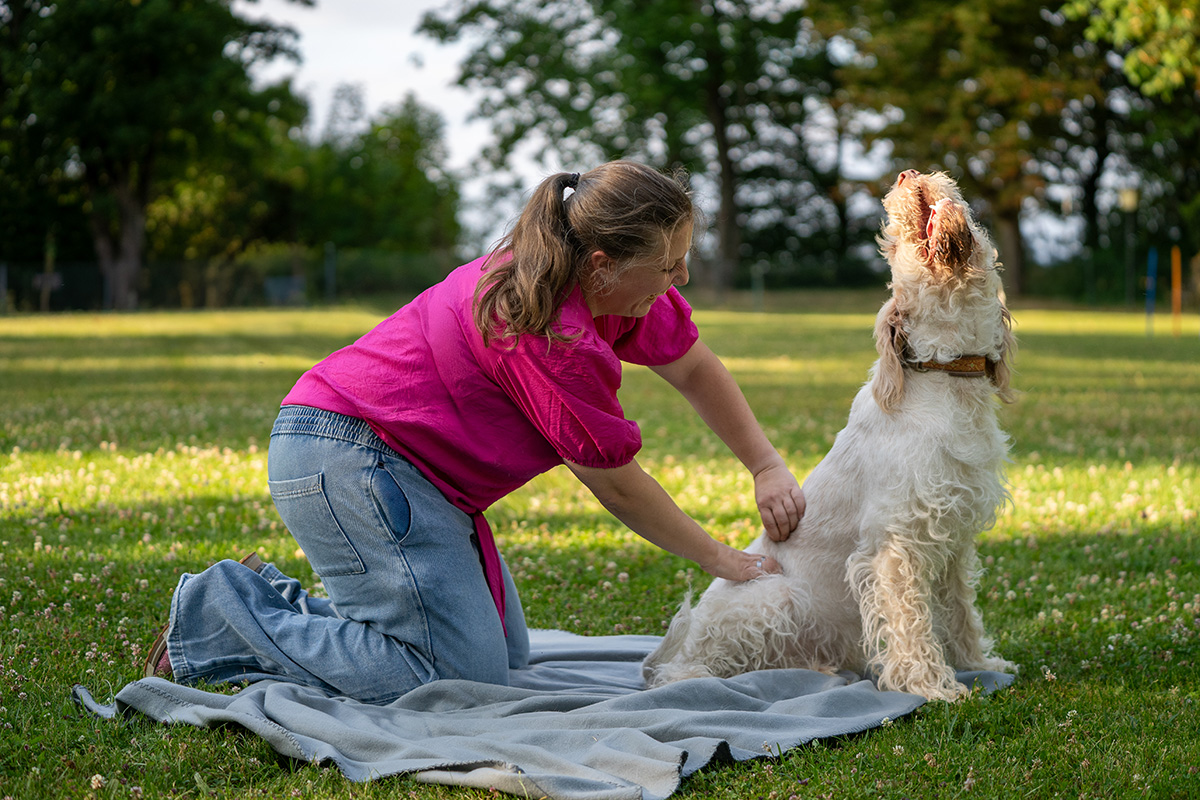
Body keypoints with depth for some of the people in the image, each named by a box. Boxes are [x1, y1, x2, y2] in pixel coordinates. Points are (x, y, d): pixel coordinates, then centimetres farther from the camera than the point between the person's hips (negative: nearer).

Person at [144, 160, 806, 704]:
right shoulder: (554, 340, -27)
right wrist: (721, 561, -3)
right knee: (463, 679, -14)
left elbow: (696, 370, 15)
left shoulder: (613, 283, 0)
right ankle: (220, 614, -7)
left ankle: (275, 602, 15)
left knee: (506, 656, 11)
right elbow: (615, 485, -15)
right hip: (342, 458, -11)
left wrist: (769, 468, 6)